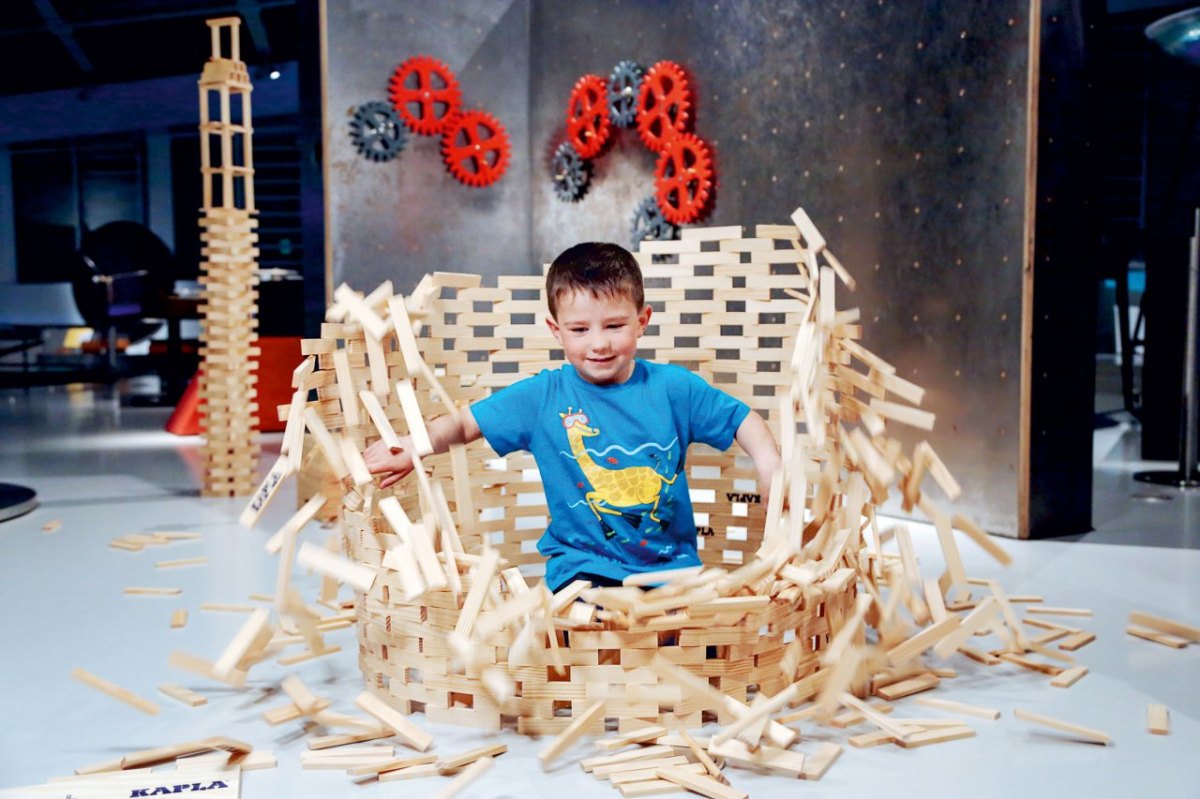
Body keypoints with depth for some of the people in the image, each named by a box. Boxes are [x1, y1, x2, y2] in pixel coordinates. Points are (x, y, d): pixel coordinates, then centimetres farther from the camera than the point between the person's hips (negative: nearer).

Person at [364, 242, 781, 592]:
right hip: (582, 564, -1)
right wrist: (411, 448, -15)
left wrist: (770, 466, -10)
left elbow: (743, 420, 9)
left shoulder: (674, 387, 0)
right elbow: (463, 423, 3)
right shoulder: (542, 396, -1)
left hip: (671, 562, 2)